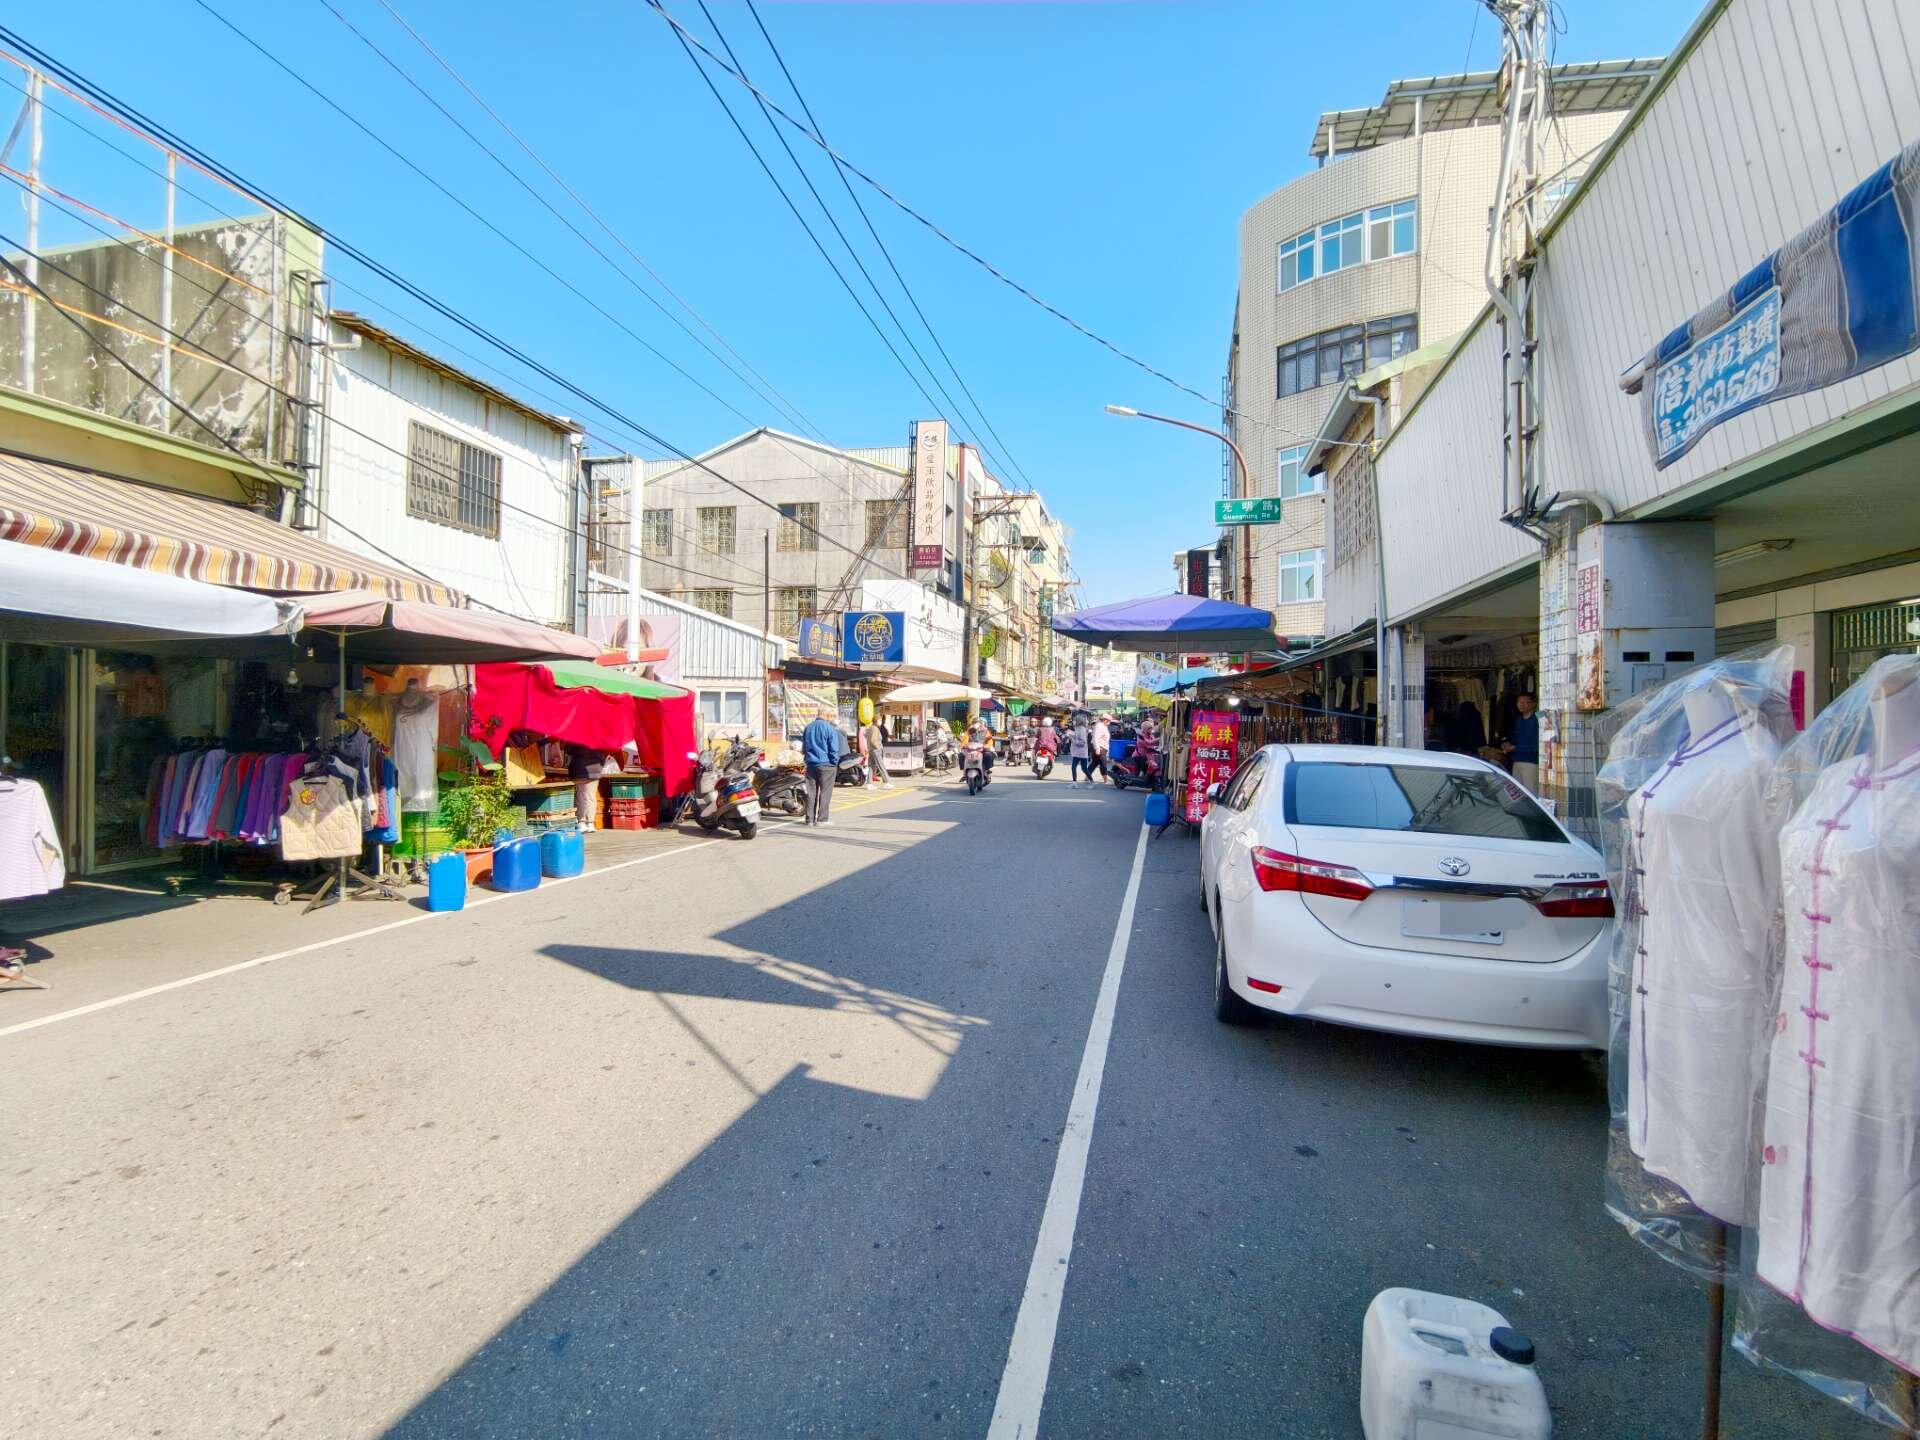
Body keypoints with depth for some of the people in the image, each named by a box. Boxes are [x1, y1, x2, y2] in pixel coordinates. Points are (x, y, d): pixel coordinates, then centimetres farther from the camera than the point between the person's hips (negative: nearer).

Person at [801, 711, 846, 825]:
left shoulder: (807, 728, 12)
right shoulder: (830, 729, -8)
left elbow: (804, 748, 18)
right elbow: (834, 749, -9)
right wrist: (835, 763, 0)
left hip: (811, 764, 6)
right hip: (826, 764, -6)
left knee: (811, 792, 8)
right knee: (825, 792, -2)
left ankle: (810, 819, 10)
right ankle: (822, 819, -3)